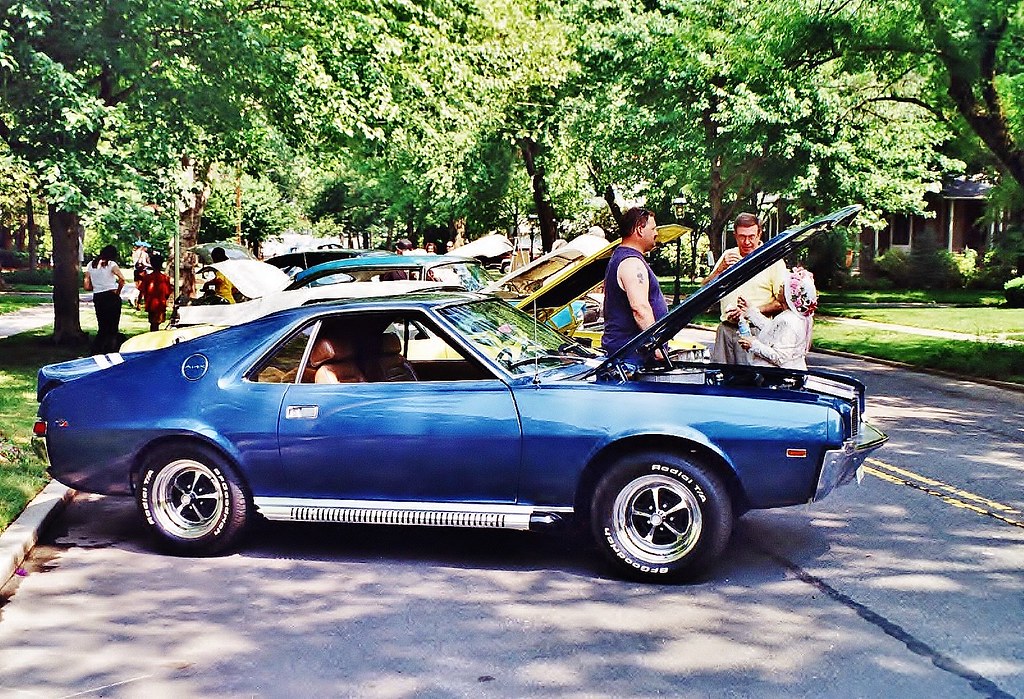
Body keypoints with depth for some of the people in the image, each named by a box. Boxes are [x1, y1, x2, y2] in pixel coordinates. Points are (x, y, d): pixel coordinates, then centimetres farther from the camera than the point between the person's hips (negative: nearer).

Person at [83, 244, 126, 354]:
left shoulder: (90, 265, 11)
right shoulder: (111, 264, -3)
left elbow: (87, 287, 7)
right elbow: (122, 279, -20)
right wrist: (118, 291, -6)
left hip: (97, 298, 4)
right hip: (111, 297, -4)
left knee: (102, 329, 14)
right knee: (113, 329, 2)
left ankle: (95, 353, 9)